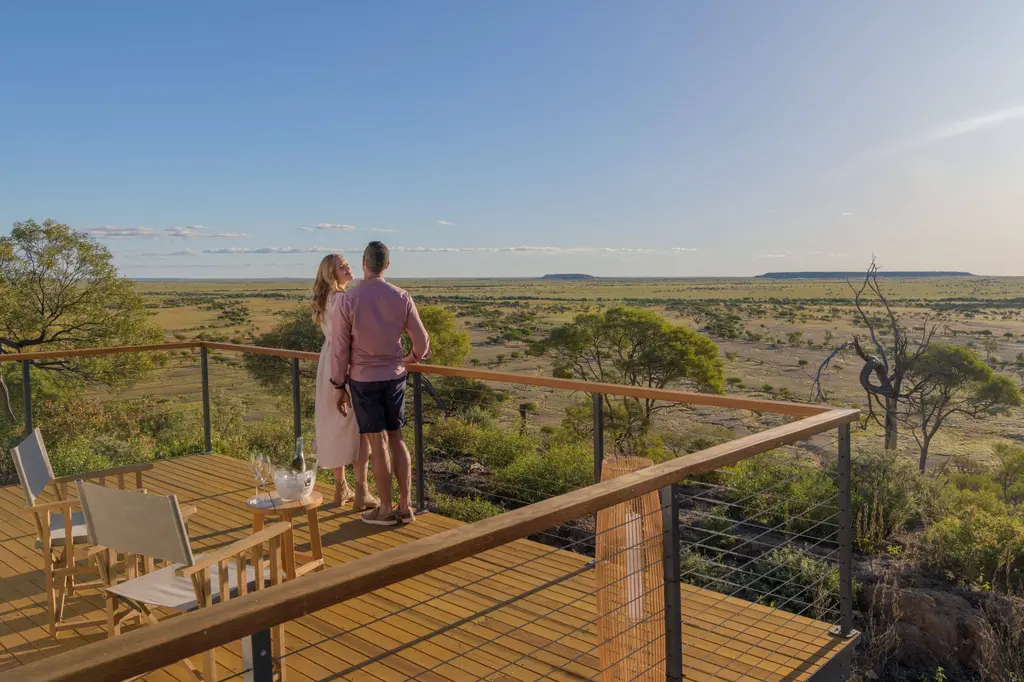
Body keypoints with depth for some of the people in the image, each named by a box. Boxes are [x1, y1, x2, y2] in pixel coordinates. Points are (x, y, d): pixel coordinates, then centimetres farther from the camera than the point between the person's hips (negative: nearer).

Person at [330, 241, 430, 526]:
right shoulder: (401, 297, -4)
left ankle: (386, 509, 14)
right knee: (396, 439, 13)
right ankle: (405, 506, 15)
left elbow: (340, 348, -9)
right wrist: (410, 359, 22)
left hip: (363, 380, -3)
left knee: (378, 444, 4)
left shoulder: (348, 300, -12)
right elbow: (422, 342, 0)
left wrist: (340, 387, 3)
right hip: (394, 377, 3)